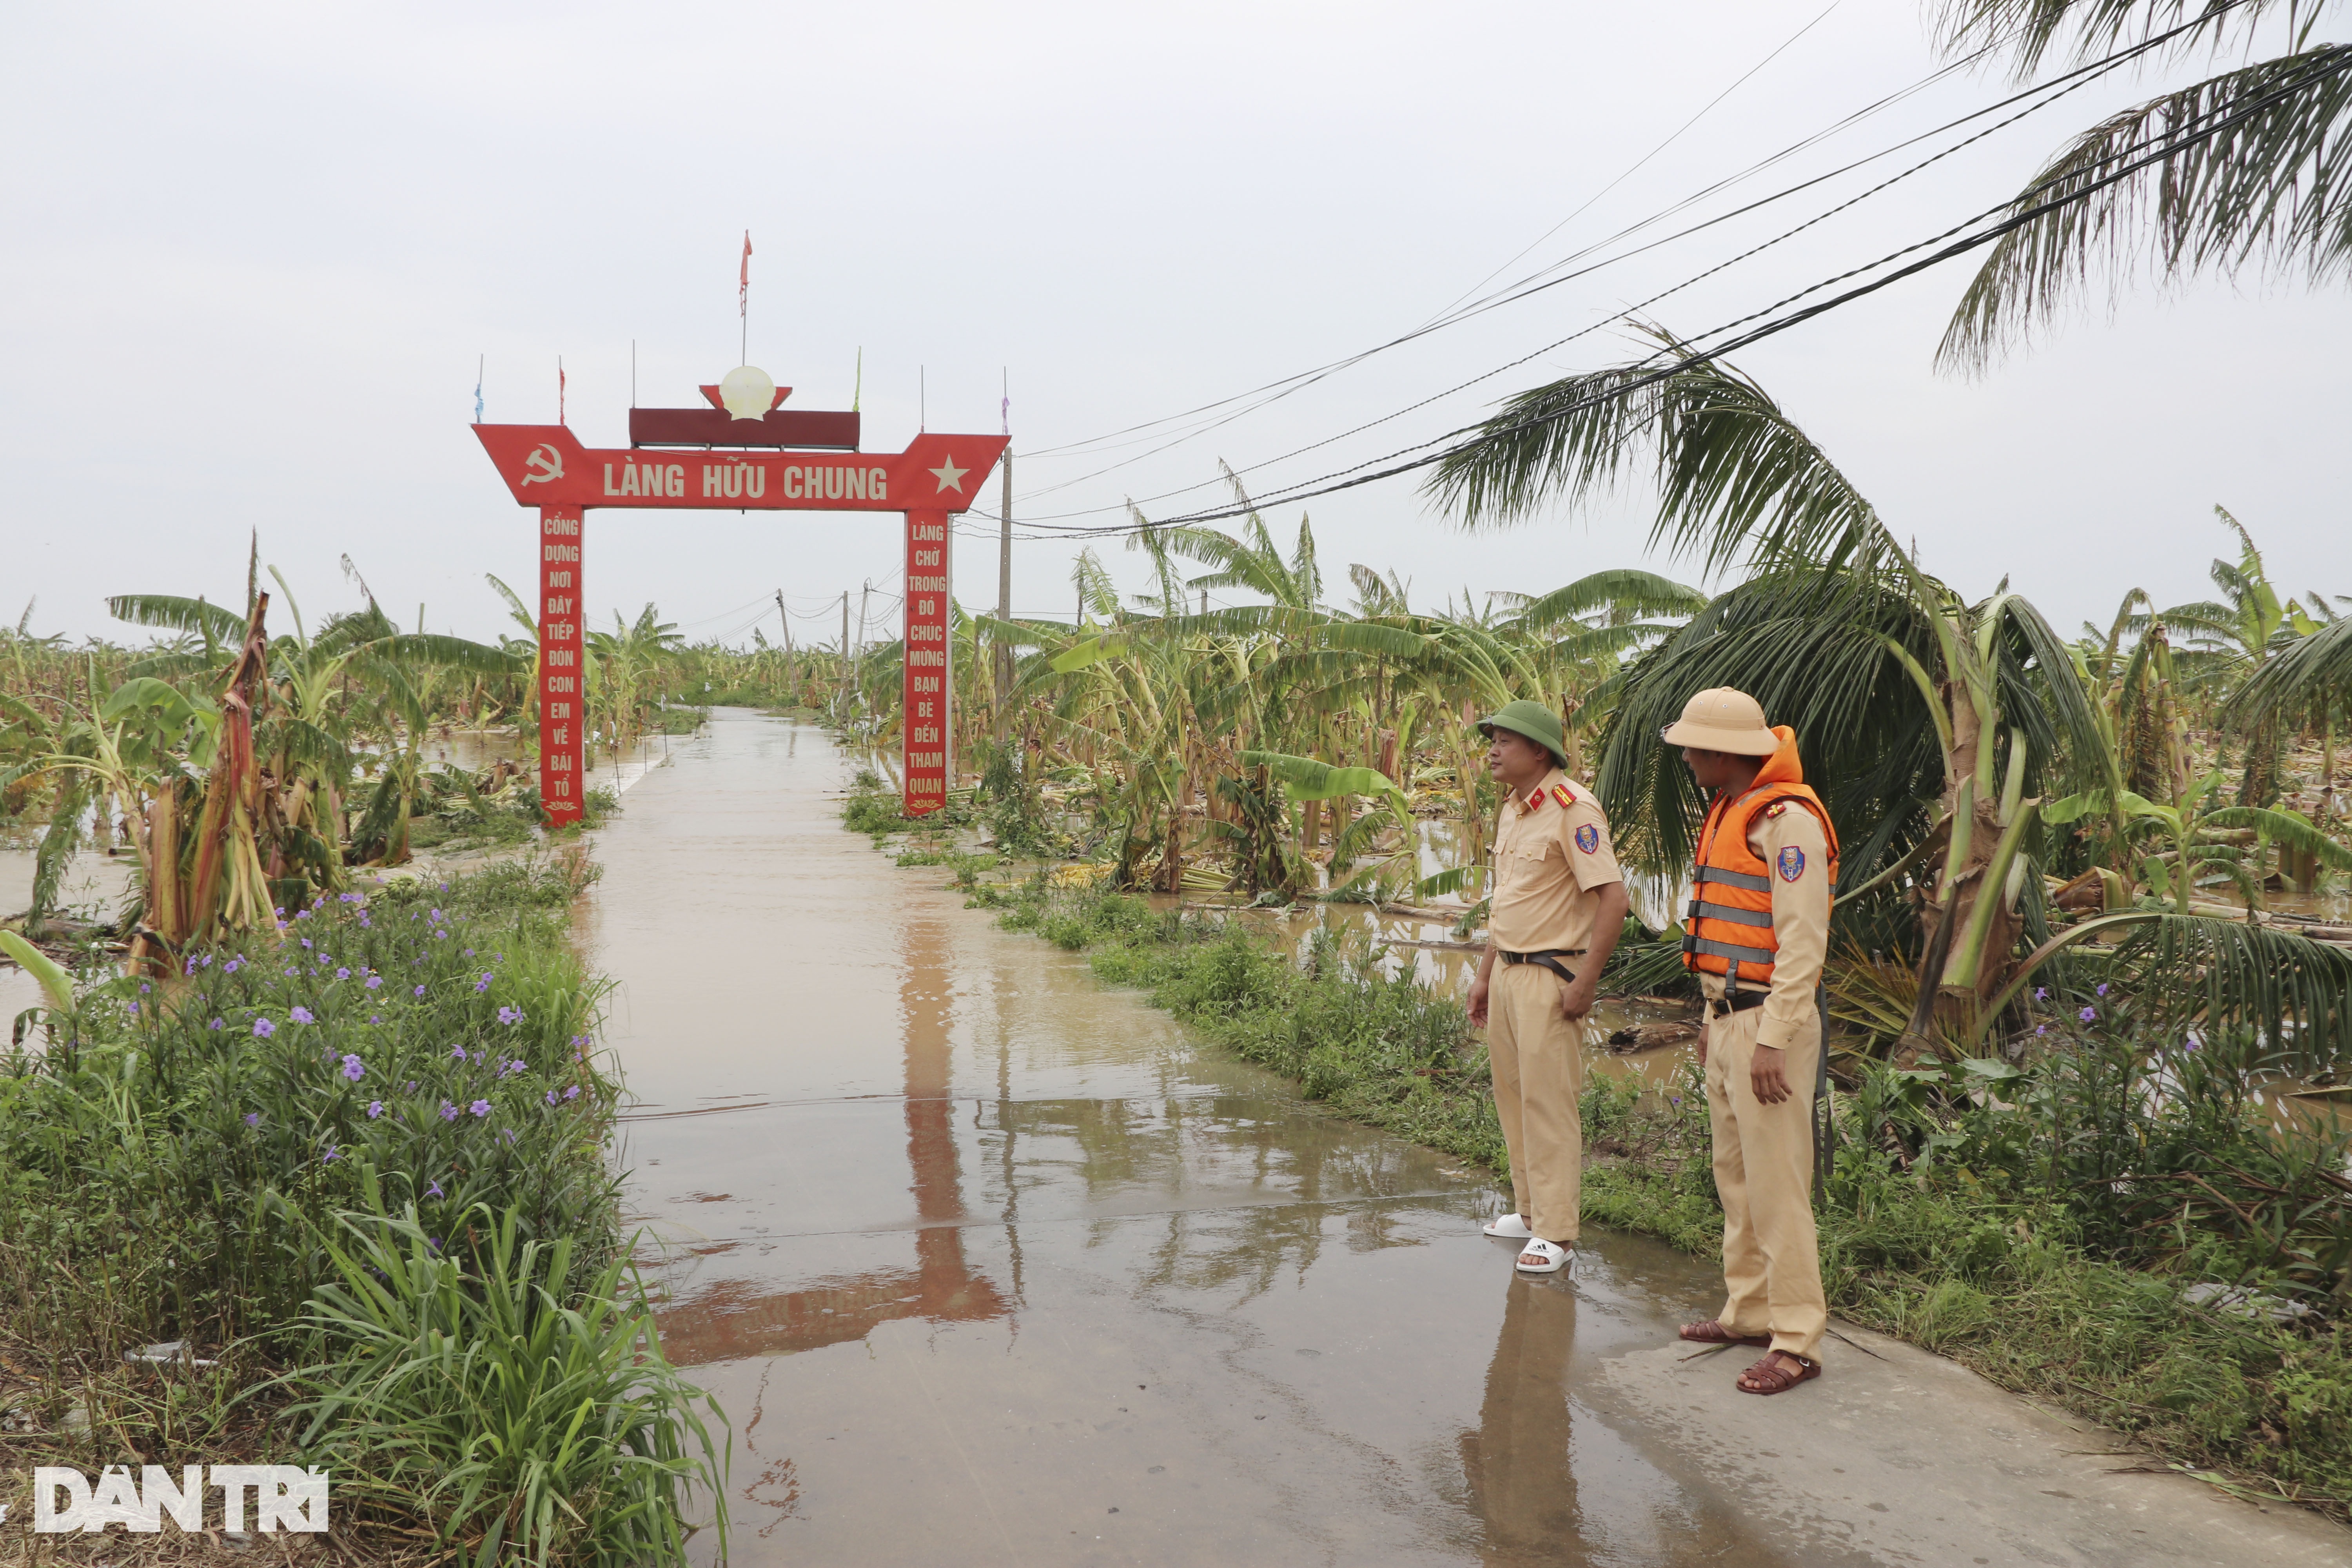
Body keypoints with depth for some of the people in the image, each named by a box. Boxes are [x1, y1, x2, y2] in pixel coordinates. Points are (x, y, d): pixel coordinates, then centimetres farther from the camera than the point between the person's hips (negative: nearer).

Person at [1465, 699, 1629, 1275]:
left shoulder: (1572, 808, -16)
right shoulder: (1513, 808, 13)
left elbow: (1613, 898, -20)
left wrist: (1585, 982, -20)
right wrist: (1485, 974, 21)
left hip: (1550, 976, -9)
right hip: (1508, 971, 9)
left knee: (1549, 1102, -5)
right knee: (1513, 1094, 14)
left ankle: (1555, 1234, 3)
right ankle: (1531, 1211, 27)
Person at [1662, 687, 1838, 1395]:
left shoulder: (1787, 819, -16)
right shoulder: (1731, 812, 15)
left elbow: (1802, 940, -21)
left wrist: (1773, 1041, -23)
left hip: (1769, 1025, -10)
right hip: (1729, 1019, 10)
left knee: (1777, 1183, -6)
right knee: (1735, 1175, 15)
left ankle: (1797, 1342, 2)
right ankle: (1750, 1312, 26)